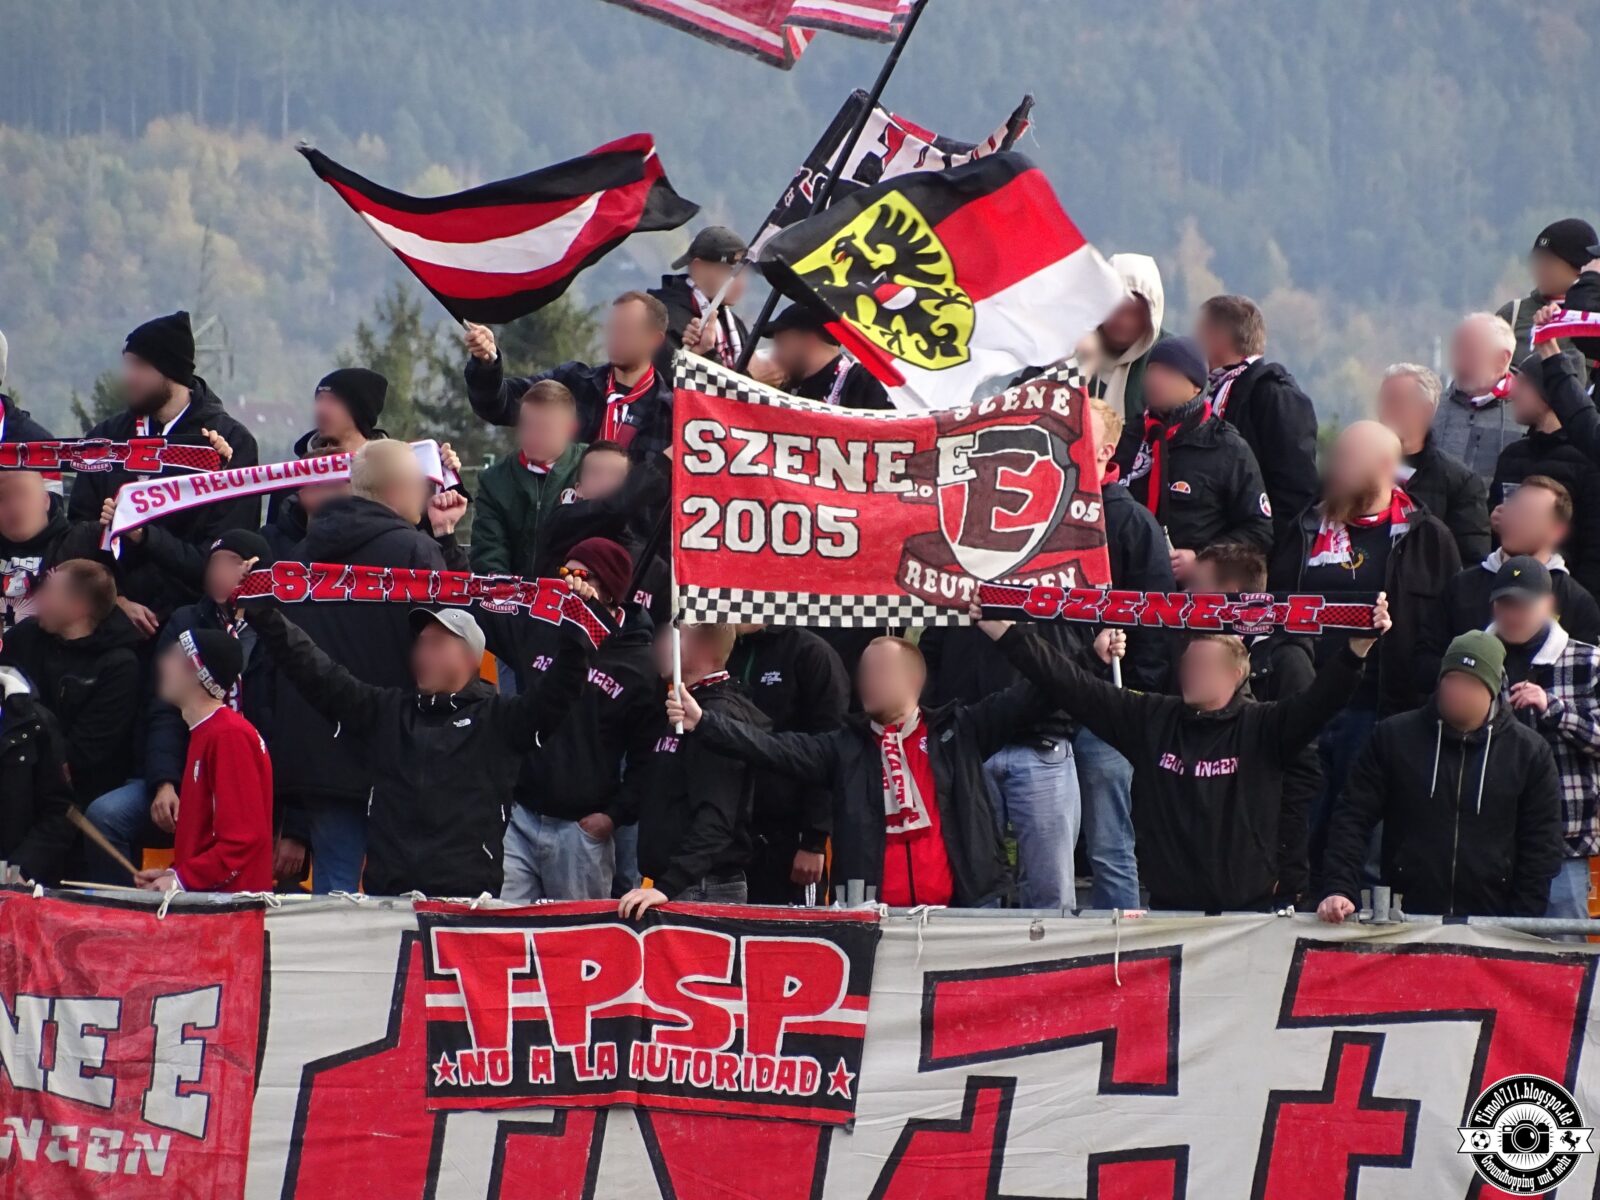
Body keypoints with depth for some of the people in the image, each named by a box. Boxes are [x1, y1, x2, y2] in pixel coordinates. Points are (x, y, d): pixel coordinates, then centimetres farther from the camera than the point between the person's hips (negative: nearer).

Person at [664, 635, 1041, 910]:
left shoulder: (957, 732, 10)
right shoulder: (846, 748, 12)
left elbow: (1026, 700, 8)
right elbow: (772, 748, 4)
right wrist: (702, 722, -6)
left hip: (961, 910, -1)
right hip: (876, 916, 1)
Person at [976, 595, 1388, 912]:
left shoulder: (1264, 727, 0)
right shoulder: (1151, 720, 9)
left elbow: (1319, 700, -16)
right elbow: (1071, 685, 8)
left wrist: (1356, 650, -34)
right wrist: (1003, 632, 4)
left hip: (1249, 910, -2)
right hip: (1166, 908, 3)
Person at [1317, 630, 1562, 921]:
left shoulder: (1529, 753, 3)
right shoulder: (1393, 737, 5)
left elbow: (1542, 848, 3)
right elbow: (1353, 820, 3)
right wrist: (1339, 891, -11)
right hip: (1401, 919, 1)